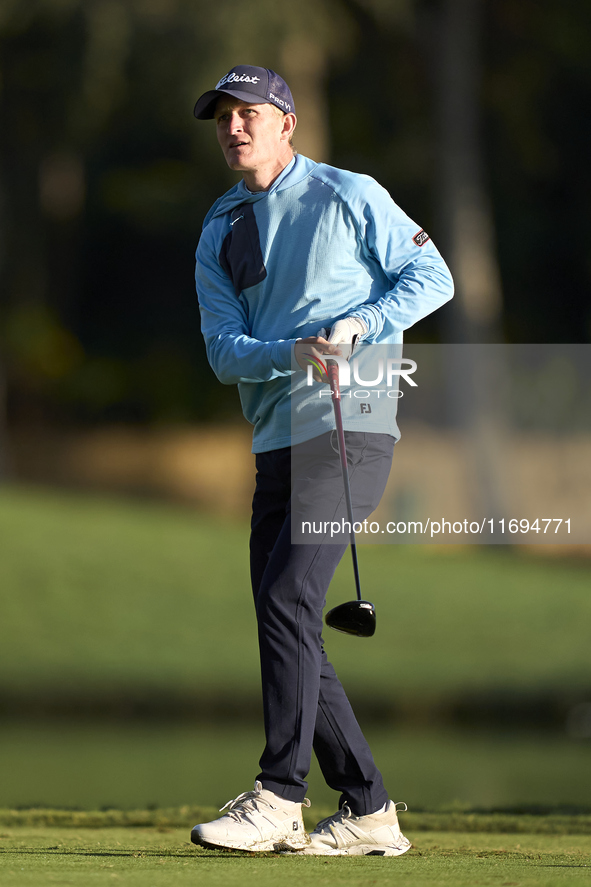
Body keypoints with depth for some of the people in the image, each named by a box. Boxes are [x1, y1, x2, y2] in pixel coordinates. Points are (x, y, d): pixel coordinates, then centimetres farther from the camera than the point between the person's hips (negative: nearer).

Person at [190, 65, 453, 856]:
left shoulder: (348, 197, 1)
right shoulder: (220, 234, 14)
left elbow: (431, 277, 1)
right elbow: (223, 352, 4)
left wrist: (359, 325, -15)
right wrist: (294, 352, -16)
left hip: (351, 428, -7)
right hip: (276, 440, 7)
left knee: (288, 595, -19)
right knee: (286, 626, 4)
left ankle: (279, 797, -20)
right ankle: (368, 813, 10)